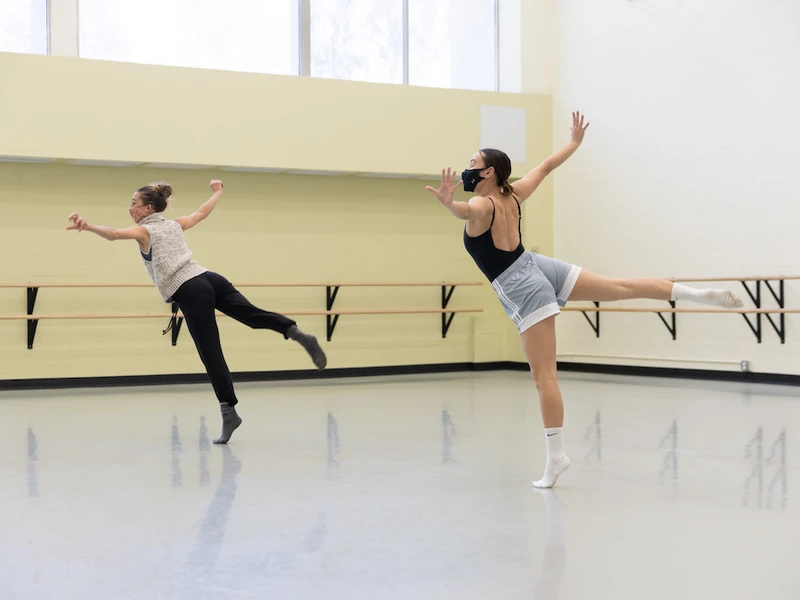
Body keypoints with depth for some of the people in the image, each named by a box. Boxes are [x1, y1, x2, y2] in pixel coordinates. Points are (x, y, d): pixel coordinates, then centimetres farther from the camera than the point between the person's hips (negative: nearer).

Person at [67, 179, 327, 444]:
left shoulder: (143, 232, 2)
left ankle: (229, 412, -3)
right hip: (210, 279, 7)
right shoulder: (174, 224, 20)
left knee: (211, 355, -5)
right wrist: (218, 192, 53)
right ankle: (298, 334, -16)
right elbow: (203, 211, 36)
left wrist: (86, 226, -33)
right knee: (254, 315, 6)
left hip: (190, 293, -6)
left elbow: (112, 234, -18)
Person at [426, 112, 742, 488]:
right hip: (541, 267, 7)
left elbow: (464, 212, -44)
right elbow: (546, 166, 19)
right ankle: (701, 294, 10)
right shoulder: (512, 196, 5)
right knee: (623, 287, 15)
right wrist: (575, 141, 34)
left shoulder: (480, 206, -16)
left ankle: (556, 457, -4)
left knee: (544, 375, -7)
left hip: (522, 290, -7)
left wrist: (448, 202, -64)